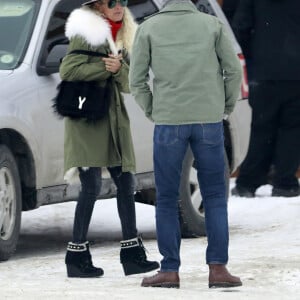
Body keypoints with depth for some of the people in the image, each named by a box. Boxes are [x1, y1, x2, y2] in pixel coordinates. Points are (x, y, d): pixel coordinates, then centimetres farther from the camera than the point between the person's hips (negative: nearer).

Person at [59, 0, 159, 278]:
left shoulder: (123, 37, 15)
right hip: (87, 117, -7)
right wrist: (105, 68, -16)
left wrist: (118, 69, -13)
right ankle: (77, 254, -4)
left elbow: (129, 83, 8)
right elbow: (68, 71, -17)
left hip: (114, 117, 7)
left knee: (125, 184, 5)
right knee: (91, 186, -10)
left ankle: (132, 254, 8)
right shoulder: (87, 33, -7)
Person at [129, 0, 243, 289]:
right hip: (209, 121, 1)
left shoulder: (149, 28, 3)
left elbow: (136, 81, 1)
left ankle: (170, 270, 4)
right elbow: (233, 71, 4)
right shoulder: (212, 24, 5)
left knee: (166, 200, 7)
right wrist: (227, 106, 17)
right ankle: (217, 267, -1)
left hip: (168, 122, -1)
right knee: (214, 197, 8)